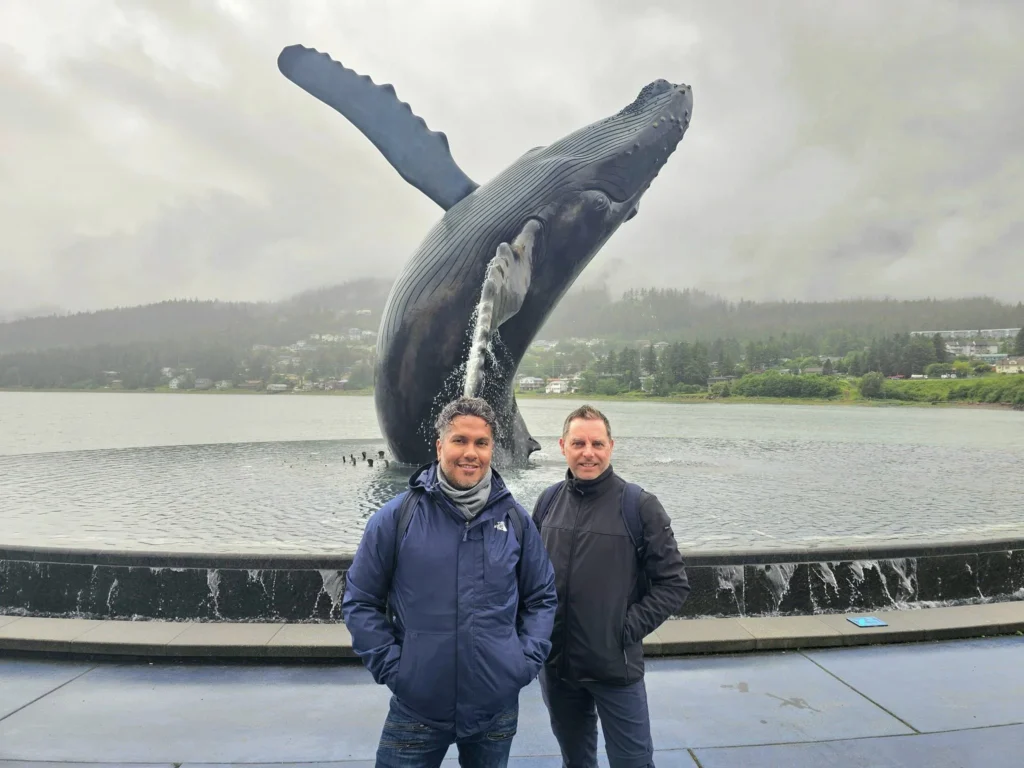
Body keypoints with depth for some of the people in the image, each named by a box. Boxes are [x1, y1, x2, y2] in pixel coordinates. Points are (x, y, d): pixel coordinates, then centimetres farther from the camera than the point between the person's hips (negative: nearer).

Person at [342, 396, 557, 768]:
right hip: (416, 710, -2)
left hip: (498, 708, 2)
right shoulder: (396, 516, -8)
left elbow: (542, 597, 9)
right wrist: (391, 666, -6)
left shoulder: (515, 519, -1)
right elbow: (360, 601, 0)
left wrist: (528, 659, 0)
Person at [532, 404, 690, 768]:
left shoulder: (639, 506, -11)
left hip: (615, 666, -3)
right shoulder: (548, 501, 0)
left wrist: (630, 629, -13)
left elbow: (674, 583, -8)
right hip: (555, 663, 4)